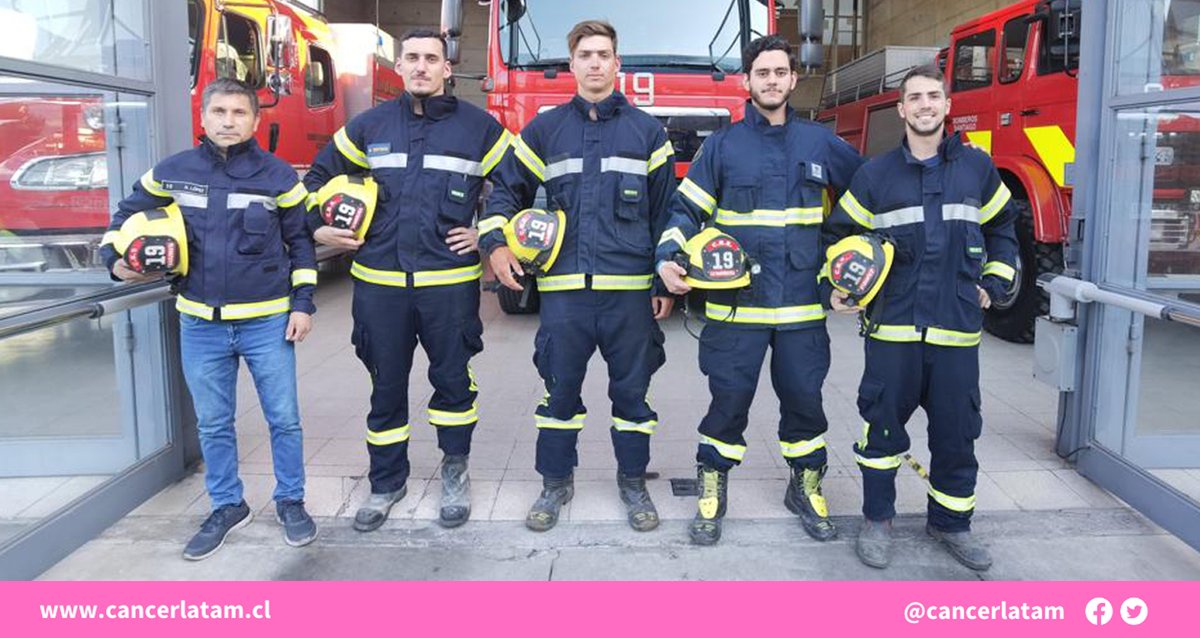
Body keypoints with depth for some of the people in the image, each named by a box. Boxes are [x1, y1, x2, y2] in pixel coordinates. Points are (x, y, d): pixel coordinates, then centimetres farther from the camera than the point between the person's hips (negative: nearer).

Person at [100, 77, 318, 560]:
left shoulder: (278, 175, -3)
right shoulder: (172, 172, 1)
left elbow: (301, 240, 3)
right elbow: (128, 212, 17)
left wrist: (303, 303, -2)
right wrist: (114, 257, 1)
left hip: (267, 322, -2)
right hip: (201, 324, 2)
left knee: (284, 418, 6)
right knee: (212, 424, 12)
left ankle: (290, 501, 24)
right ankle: (227, 506, 28)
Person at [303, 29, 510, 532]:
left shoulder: (479, 127, 1)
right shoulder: (370, 126, 8)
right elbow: (319, 173, 20)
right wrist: (318, 228, 10)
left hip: (449, 282, -2)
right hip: (379, 282, 2)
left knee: (452, 380, 8)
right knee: (386, 388, 12)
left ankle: (455, 471, 29)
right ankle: (386, 482, 27)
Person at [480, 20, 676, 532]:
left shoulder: (646, 131, 7)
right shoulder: (545, 129, 8)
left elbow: (666, 210, 8)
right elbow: (507, 190, 14)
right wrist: (495, 243, -3)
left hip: (631, 288, 0)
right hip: (563, 287, 1)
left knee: (631, 389, 9)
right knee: (560, 388, 8)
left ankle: (633, 481, 25)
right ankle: (556, 482, 24)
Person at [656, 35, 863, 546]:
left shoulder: (819, 143, 8)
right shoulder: (722, 146, 3)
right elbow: (685, 210, 3)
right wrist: (667, 259, -13)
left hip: (802, 305, 2)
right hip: (736, 304, -2)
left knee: (804, 397, 10)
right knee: (729, 399, 2)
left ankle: (806, 487, 29)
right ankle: (712, 489, 19)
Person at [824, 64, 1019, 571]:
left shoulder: (978, 168, 7)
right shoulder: (875, 175, 3)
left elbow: (1002, 231, 20)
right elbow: (839, 234, 13)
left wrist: (993, 284, 10)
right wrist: (836, 286, 1)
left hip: (957, 329, 1)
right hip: (892, 326, -1)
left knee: (957, 432, 8)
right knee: (883, 424, 4)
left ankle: (951, 522, 27)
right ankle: (878, 520, 21)